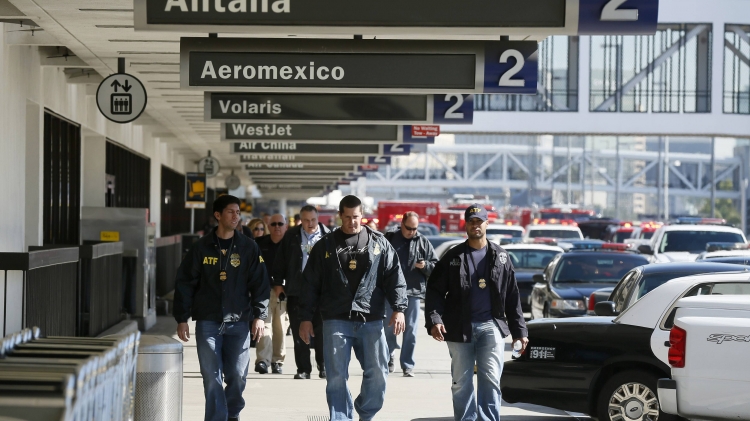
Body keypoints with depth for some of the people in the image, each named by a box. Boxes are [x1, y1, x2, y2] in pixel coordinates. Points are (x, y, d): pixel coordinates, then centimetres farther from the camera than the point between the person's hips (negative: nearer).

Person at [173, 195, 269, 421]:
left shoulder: (248, 248, 5)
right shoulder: (201, 247, 3)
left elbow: (260, 283, 5)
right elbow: (185, 283, 4)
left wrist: (259, 315, -2)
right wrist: (182, 319, 0)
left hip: (239, 322, 1)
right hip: (207, 321, 0)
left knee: (237, 375, 4)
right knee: (212, 377, -3)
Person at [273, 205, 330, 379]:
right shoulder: (291, 236, 7)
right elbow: (281, 260, 11)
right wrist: (278, 282, 8)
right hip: (296, 290, 2)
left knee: (321, 330, 1)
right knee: (299, 331, 4)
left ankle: (323, 366, 13)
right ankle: (303, 368, 11)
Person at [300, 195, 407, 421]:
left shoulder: (379, 243, 7)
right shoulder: (325, 245, 7)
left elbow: (394, 277, 5)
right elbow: (311, 284, 8)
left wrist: (399, 308, -6)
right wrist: (306, 318, 4)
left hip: (371, 321, 0)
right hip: (336, 321, 0)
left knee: (377, 374, 2)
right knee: (336, 377, -2)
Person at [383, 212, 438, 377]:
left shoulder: (423, 242, 6)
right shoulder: (389, 239, 3)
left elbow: (435, 265, 7)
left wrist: (425, 265, -13)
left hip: (413, 292, 0)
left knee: (410, 330, 3)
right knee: (389, 326, 4)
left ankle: (408, 365, 8)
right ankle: (389, 356, 25)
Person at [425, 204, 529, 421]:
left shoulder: (500, 257, 8)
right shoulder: (453, 257, 5)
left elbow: (512, 296, 8)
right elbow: (435, 291, 1)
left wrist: (519, 330, 5)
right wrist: (434, 320, -15)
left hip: (491, 326, 0)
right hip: (460, 328, 0)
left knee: (490, 380, -5)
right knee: (461, 383, 6)